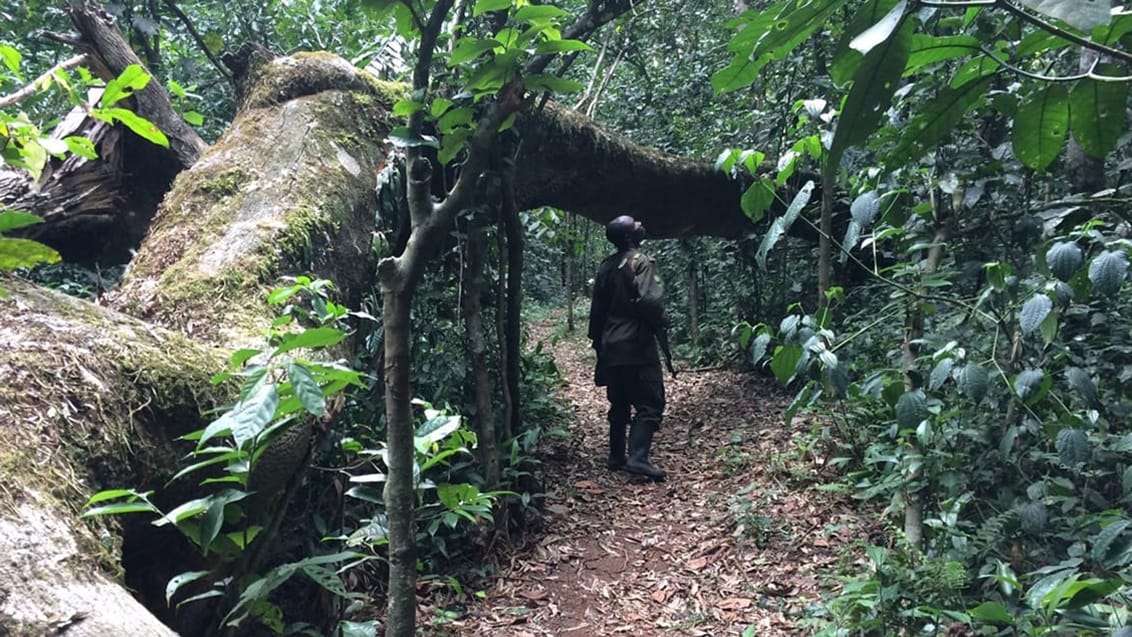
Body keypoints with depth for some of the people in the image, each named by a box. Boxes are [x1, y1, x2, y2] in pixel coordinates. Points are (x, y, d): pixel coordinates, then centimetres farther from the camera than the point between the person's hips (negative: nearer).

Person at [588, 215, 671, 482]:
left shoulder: (606, 266, 12)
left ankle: (617, 457, 20)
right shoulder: (640, 262, -10)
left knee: (619, 404, 16)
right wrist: (662, 322, -4)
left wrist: (598, 342, 22)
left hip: (611, 348, 8)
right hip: (637, 346, -7)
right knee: (649, 404, -5)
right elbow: (650, 301, -23)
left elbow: (597, 309, 15)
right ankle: (638, 458, -15)